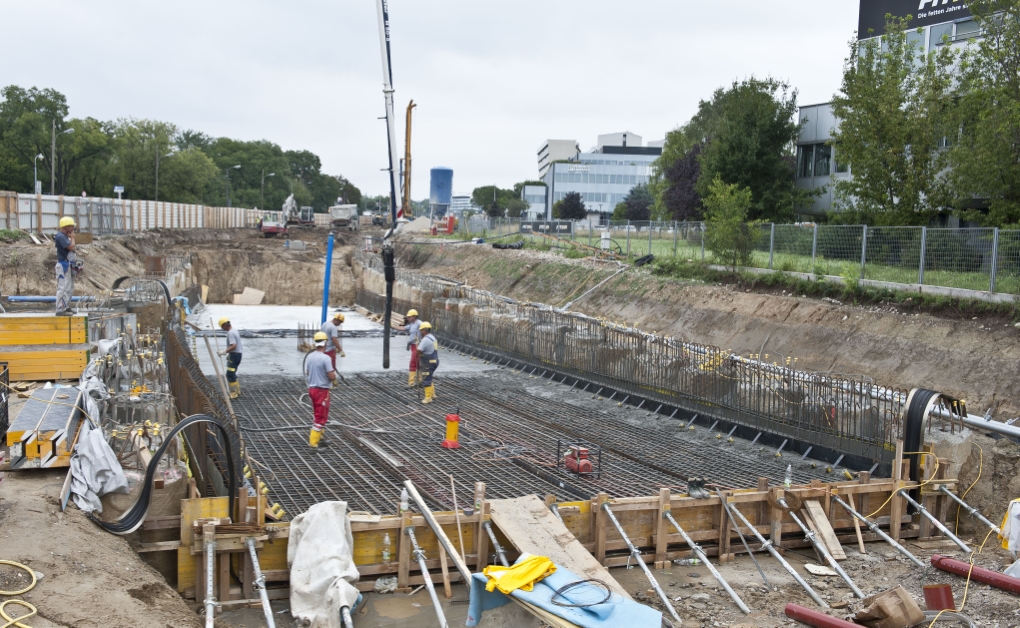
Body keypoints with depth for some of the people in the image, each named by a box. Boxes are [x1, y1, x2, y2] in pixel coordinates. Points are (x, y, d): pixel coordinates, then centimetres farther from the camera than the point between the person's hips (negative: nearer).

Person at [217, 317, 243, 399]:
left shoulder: (230, 333, -18)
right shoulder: (234, 330, 14)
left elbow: (234, 346, -28)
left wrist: (225, 351, -26)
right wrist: (228, 353, 21)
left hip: (234, 355, -10)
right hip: (238, 353, 10)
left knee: (230, 375, -8)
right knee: (232, 374, 18)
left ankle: (234, 393, -7)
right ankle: (237, 391, 24)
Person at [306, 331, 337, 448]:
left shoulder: (309, 357, 2)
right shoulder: (325, 358, -20)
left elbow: (307, 374, 12)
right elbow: (332, 377, -20)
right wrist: (334, 374, 1)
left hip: (312, 389, 7)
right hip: (322, 390, -7)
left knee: (317, 414, 21)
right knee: (321, 417, 1)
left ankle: (317, 437, 28)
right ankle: (314, 441, 2)